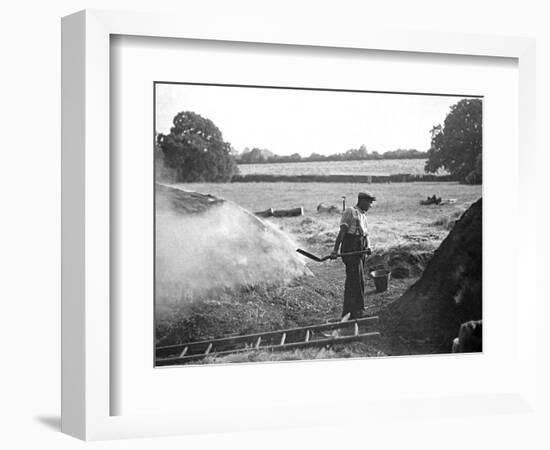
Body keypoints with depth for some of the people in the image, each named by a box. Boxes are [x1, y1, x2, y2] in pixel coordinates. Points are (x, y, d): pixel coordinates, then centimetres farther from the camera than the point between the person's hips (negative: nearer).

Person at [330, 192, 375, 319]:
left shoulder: (363, 215, 20)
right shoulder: (350, 212, -6)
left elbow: (365, 235, 15)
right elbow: (342, 232, -13)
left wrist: (368, 247, -5)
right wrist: (335, 250, -20)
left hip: (360, 251, 9)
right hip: (351, 248, -9)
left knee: (352, 281, 12)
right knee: (357, 280, -10)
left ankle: (348, 312, 19)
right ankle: (357, 310, -7)